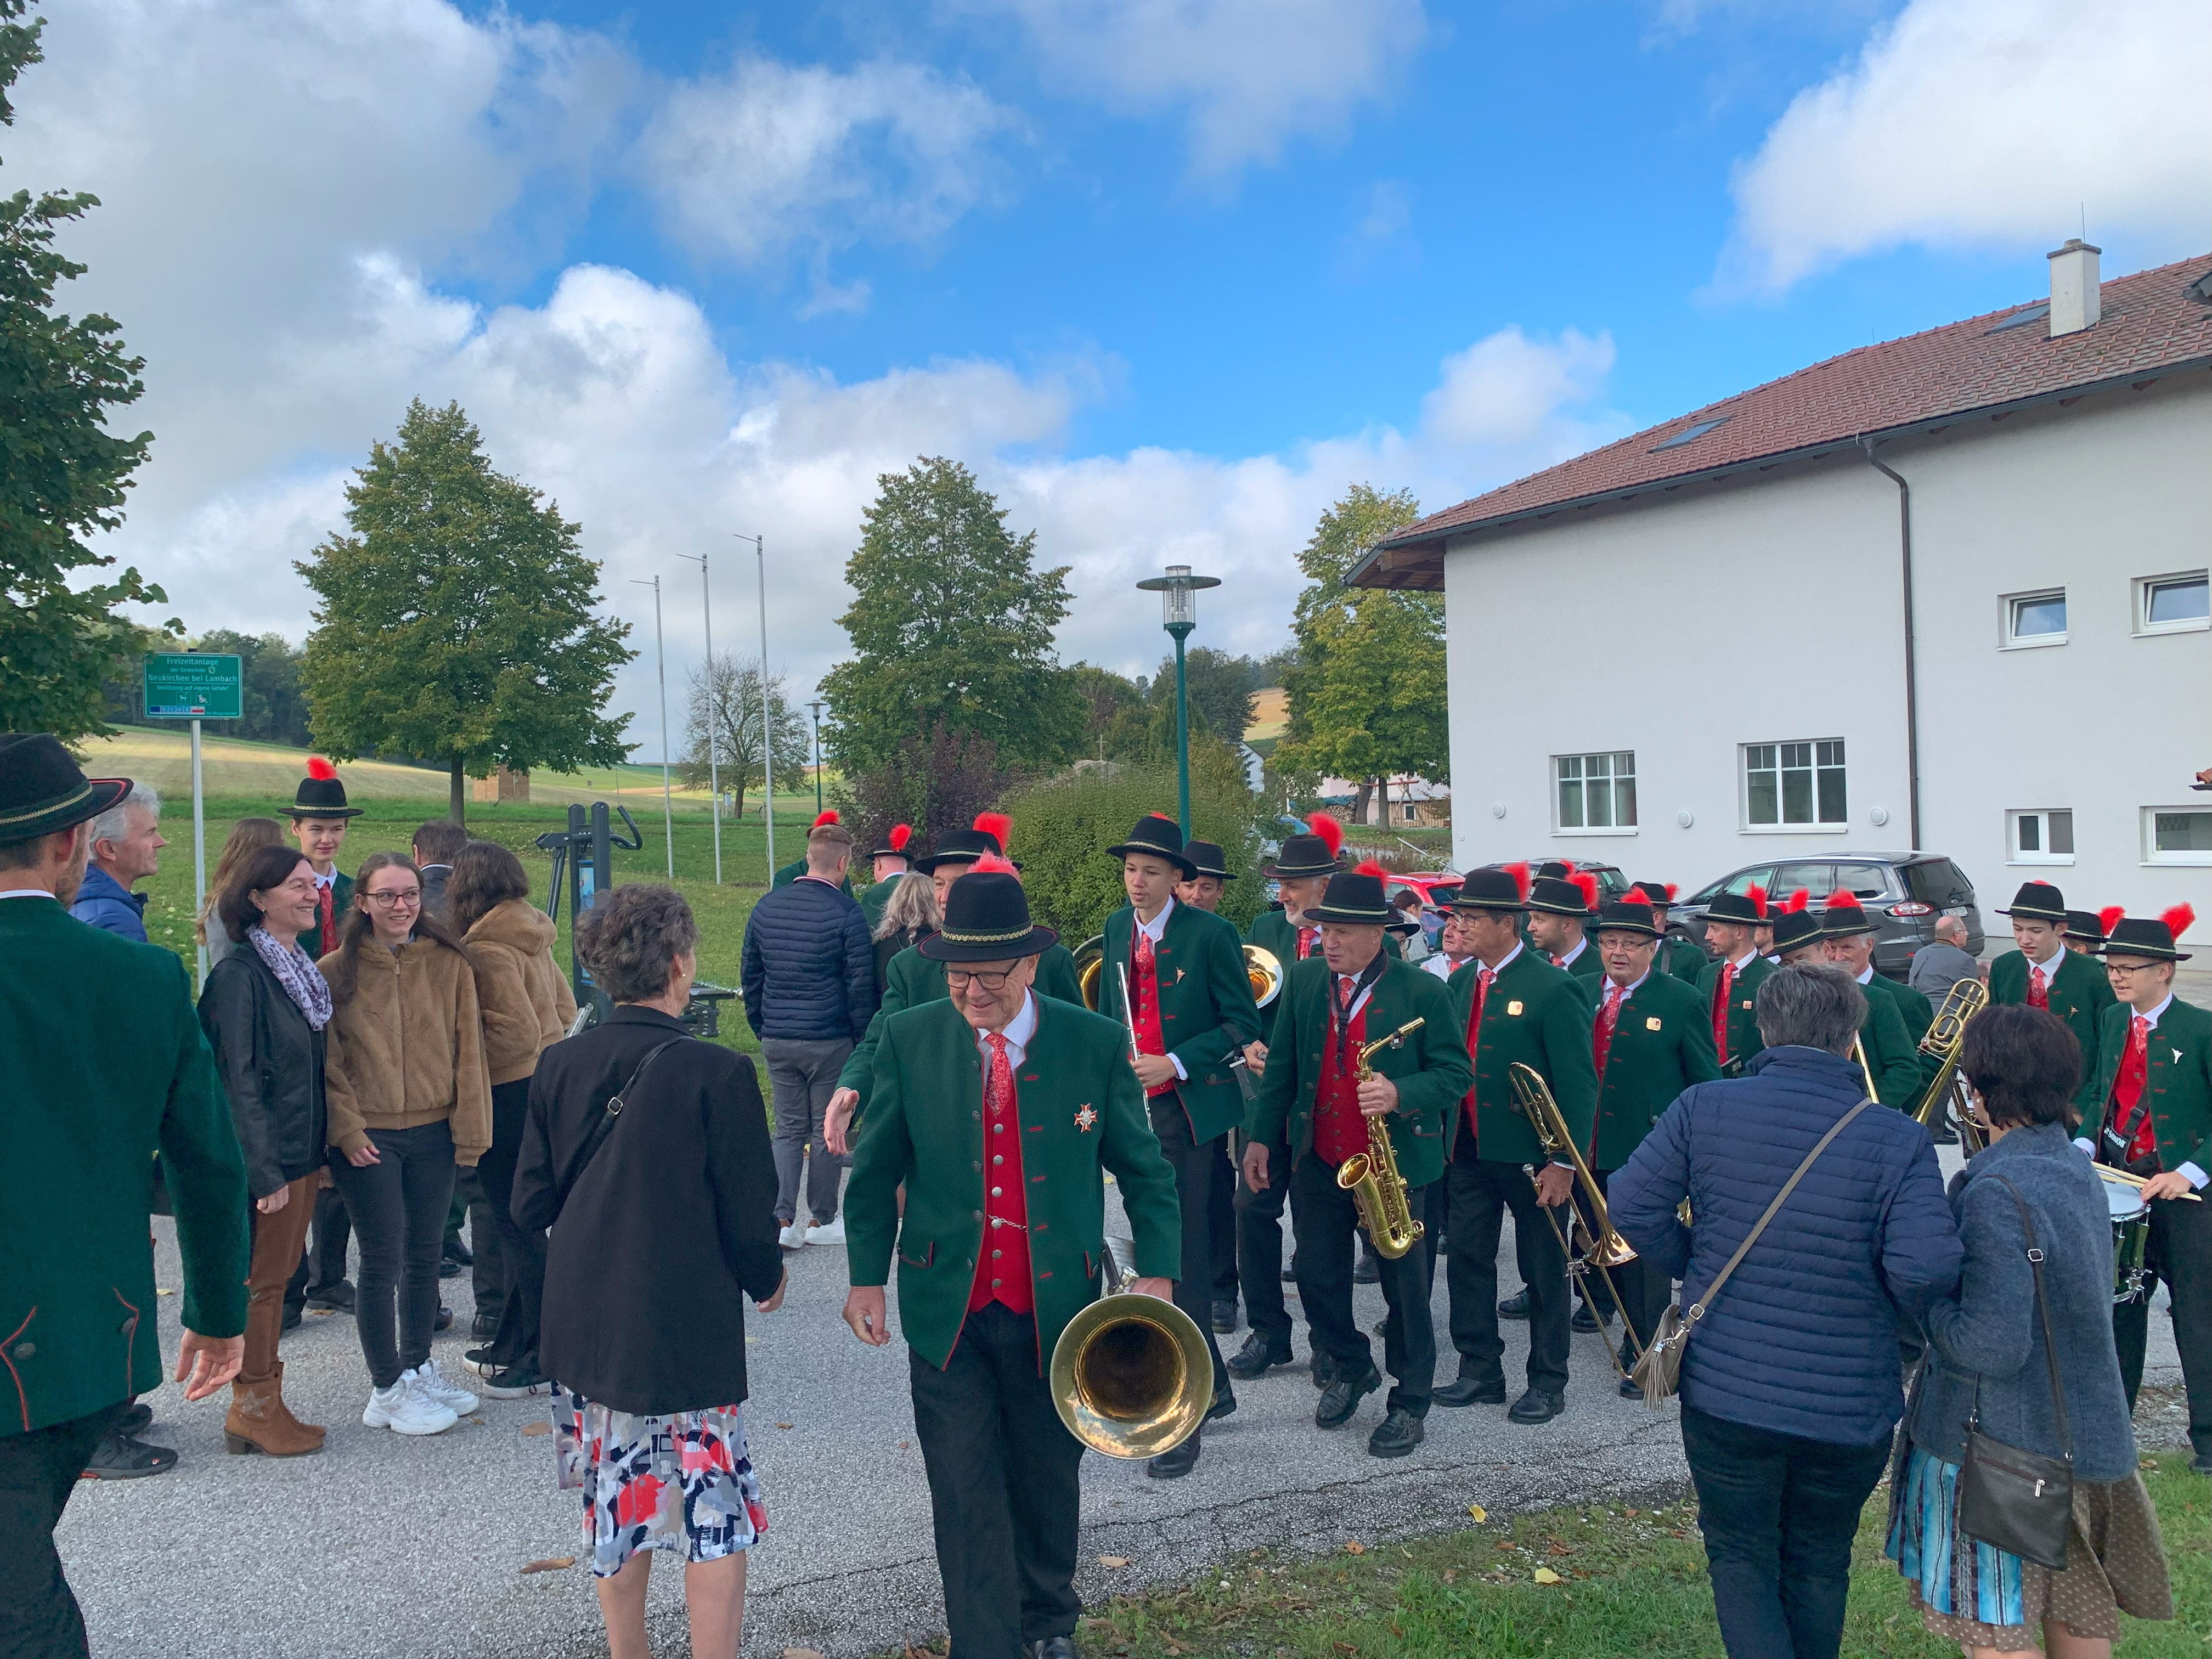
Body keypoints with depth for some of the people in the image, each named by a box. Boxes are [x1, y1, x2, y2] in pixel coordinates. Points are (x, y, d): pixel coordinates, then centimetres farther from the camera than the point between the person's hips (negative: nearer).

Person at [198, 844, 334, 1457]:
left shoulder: (301, 967, 11)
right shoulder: (240, 974, -15)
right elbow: (239, 1079, -18)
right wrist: (265, 1170, -20)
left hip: (304, 1152, 8)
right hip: (266, 1157, -8)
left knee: (276, 1276, 14)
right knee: (260, 1280, 2)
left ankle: (261, 1405, 24)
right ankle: (252, 1410, 15)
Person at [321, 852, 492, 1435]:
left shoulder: (450, 963, 1)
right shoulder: (335, 971, -4)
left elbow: (468, 1050, 2)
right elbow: (326, 1060, -2)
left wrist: (470, 1128, -1)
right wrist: (346, 1128, -10)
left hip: (434, 1133, 3)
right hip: (367, 1139, -3)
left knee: (425, 1254, 14)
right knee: (383, 1260, 1)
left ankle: (418, 1367, 31)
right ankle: (388, 1388, 15)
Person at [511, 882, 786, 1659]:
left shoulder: (559, 1066, -4)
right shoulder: (718, 1072, -18)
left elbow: (529, 1206, 2)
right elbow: (749, 1217, -13)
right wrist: (767, 1280, 6)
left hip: (585, 1324, 5)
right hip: (689, 1331, -5)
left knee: (619, 1501, 20)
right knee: (715, 1514, 7)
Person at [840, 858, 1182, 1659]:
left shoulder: (1096, 1043, -7)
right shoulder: (909, 1038, -6)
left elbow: (1143, 1168, 1)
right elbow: (877, 1169, 4)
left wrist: (1157, 1273, -5)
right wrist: (867, 1277, 1)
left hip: (1057, 1309, 1)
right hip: (947, 1311, 0)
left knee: (1048, 1478, 18)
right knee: (967, 1495, 2)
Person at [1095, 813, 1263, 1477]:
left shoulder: (1211, 935, -9)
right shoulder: (1116, 930, 10)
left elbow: (1242, 1025, -8)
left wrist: (1175, 1064, -17)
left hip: (1188, 1113, -7)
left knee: (1184, 1264, -7)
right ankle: (1213, 1386, 30)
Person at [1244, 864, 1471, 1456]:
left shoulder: (1423, 991, -11)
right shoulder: (1303, 979, 2)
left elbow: (1455, 1072, -8)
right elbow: (1281, 1065, 8)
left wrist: (1401, 1094, -26)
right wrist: (1261, 1136, 5)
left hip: (1395, 1163, -4)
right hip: (1315, 1162, 4)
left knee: (1405, 1288, 7)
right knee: (1317, 1277, 12)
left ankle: (1410, 1402, 25)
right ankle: (1351, 1368, 37)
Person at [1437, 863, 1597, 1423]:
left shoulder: (1554, 988, -14)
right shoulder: (1461, 980, 7)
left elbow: (1578, 1083, -15)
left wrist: (1565, 1162, -17)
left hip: (1530, 1154, -6)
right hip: (1467, 1147, 6)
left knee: (1544, 1271, 8)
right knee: (1467, 1259, 11)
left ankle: (1547, 1383, 21)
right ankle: (1479, 1371, 24)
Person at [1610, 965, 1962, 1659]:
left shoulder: (1704, 1108, -10)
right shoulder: (1899, 1139, -13)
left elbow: (1632, 1205, -8)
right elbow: (1926, 1269, -21)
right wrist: (1924, 1316, 2)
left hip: (1725, 1393, 0)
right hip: (1850, 1410, 1)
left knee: (1741, 1557, 17)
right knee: (1821, 1565, 23)